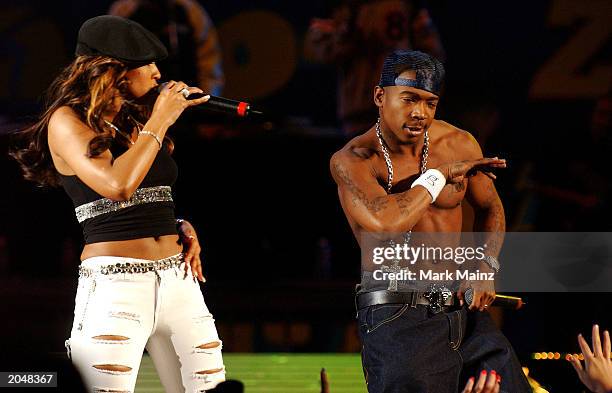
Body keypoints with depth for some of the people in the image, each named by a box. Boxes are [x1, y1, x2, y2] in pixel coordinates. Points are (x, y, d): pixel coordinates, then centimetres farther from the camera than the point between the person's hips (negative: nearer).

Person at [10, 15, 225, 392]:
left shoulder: (137, 120, 16)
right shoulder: (68, 120, -4)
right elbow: (118, 185, -20)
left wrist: (184, 229, 8)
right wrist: (159, 122, -9)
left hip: (178, 279, 7)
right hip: (115, 282, -7)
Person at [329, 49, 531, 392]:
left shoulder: (458, 144, 3)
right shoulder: (352, 160, -11)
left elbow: (490, 208, 20)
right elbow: (386, 222, -29)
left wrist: (486, 267, 2)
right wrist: (439, 175, -15)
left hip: (462, 309, 5)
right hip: (397, 314, -5)